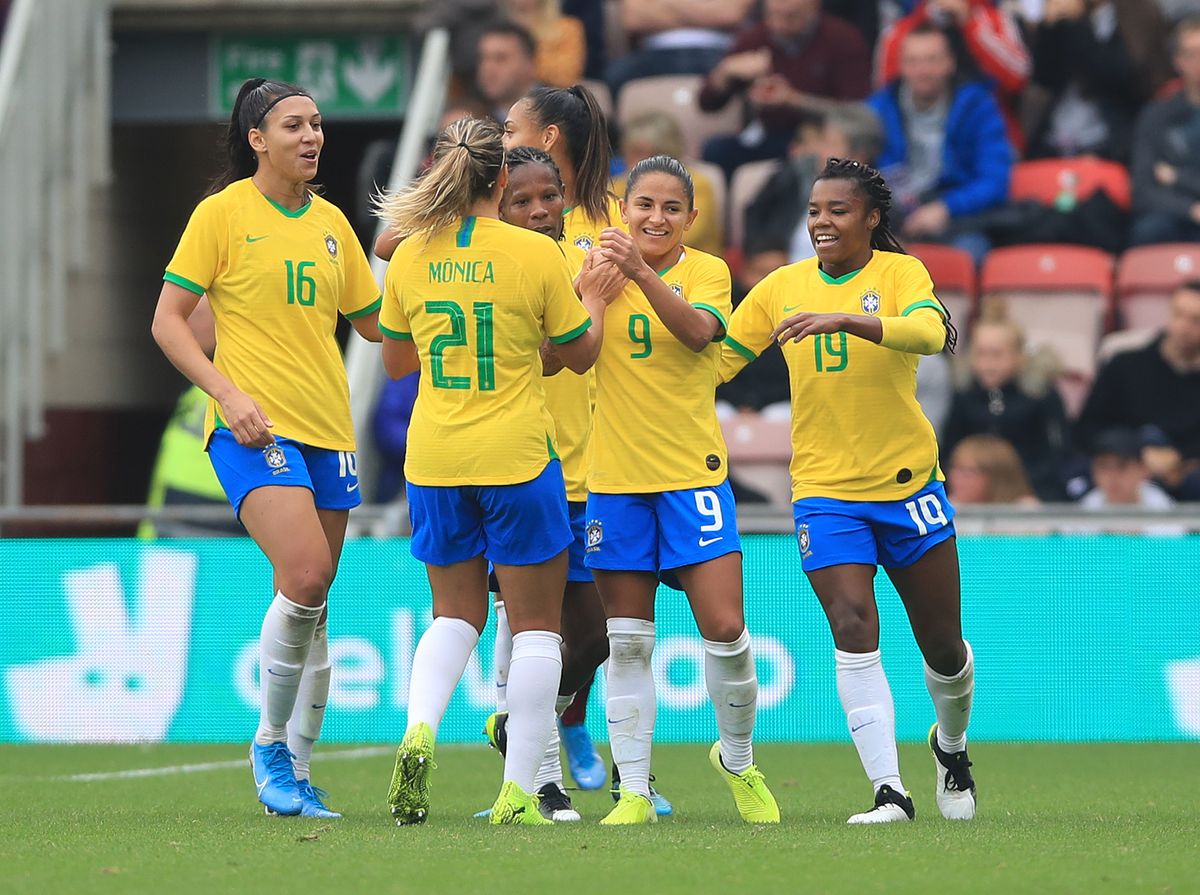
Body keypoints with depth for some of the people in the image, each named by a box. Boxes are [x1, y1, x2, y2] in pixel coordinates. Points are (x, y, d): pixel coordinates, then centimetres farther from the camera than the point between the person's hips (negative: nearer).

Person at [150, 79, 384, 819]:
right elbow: (168, 321, -3)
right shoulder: (222, 214, -3)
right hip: (254, 426, -6)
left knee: (312, 606, 6)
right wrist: (228, 392, -15)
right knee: (306, 576, -23)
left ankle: (296, 775, 16)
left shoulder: (332, 223, 13)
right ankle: (270, 741, -5)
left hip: (328, 429, 6)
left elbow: (374, 321, 20)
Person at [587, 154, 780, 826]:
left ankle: (738, 759, 16)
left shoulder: (706, 271, -1)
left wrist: (641, 272, -34)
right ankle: (634, 791, 7)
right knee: (628, 644, 2)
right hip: (616, 479, 2)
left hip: (693, 474, -2)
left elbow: (698, 331, -21)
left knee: (725, 629, -8)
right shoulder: (601, 264, 5)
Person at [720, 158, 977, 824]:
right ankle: (888, 792, -17)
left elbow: (931, 332, -27)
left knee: (943, 644, 9)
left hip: (908, 482, -1)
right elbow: (714, 360, 10)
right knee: (853, 626, -18)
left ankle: (951, 743, 41)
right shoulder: (783, 287, 3)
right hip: (824, 488, 1)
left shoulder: (899, 273, -6)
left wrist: (840, 319, -40)